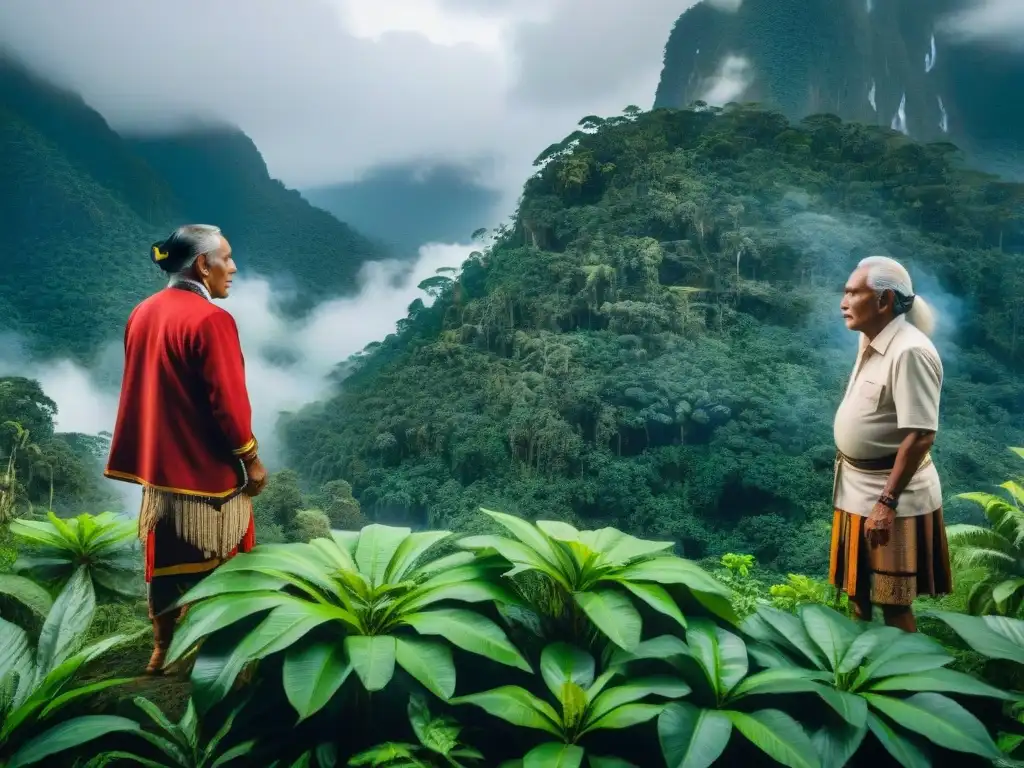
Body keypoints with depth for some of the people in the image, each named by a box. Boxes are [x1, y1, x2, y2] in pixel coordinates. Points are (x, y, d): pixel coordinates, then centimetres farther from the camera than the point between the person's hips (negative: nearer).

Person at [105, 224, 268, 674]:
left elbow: (139, 389, 13)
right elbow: (228, 400, -20)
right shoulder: (210, 319, -20)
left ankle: (162, 649, 28)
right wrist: (251, 458, -10)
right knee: (213, 564, 7)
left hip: (159, 461, 8)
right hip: (208, 465, -7)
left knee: (166, 560, 17)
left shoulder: (143, 314, 5)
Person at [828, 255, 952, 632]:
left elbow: (921, 435, -25)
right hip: (857, 487, 9)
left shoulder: (909, 351, -21)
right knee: (857, 588, 20)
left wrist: (887, 502, -26)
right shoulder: (870, 341, 7)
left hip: (890, 494, -9)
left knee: (892, 602, 2)